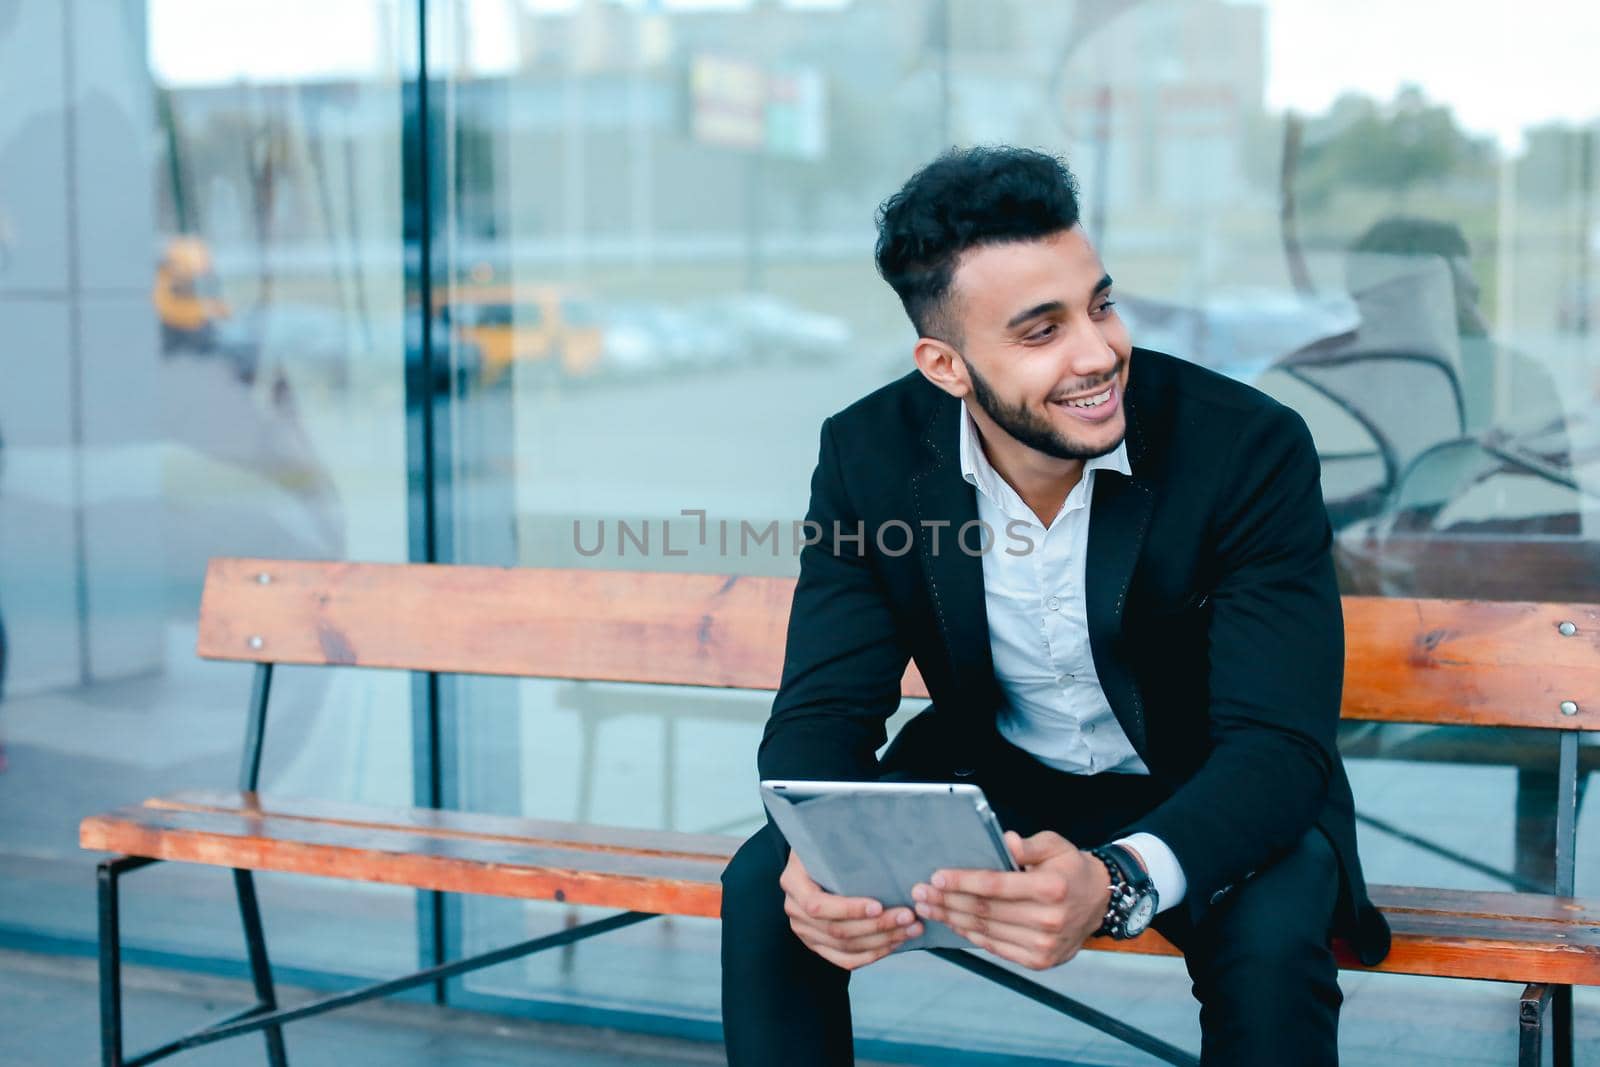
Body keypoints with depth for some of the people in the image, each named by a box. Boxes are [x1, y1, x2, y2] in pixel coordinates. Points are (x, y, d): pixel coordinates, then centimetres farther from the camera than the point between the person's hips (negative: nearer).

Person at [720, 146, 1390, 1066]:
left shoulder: (1249, 447, -24)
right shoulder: (872, 455, -14)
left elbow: (1278, 740, -28)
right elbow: (826, 705, -12)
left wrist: (1114, 882, -49)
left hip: (1205, 799, -2)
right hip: (989, 779, 3)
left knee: (1269, 941, -33)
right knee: (766, 886, -19)